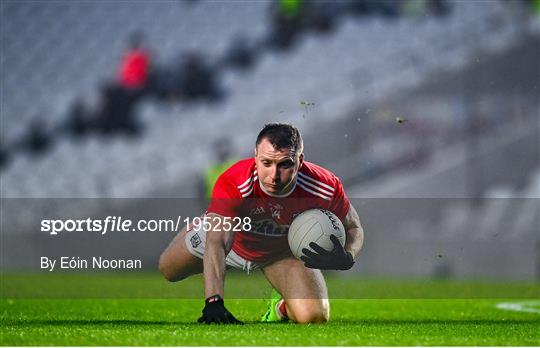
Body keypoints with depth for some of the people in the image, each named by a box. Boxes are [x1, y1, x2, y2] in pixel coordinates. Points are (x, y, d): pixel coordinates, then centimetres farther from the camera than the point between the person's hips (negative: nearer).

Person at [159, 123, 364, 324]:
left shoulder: (326, 188, -36)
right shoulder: (232, 184, -43)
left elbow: (353, 228, -17)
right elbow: (216, 242, -49)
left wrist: (345, 259, -41)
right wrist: (213, 302, -62)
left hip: (285, 251, 0)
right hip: (234, 240, 0)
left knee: (314, 317, -22)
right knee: (169, 270, 13)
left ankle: (282, 308, 17)